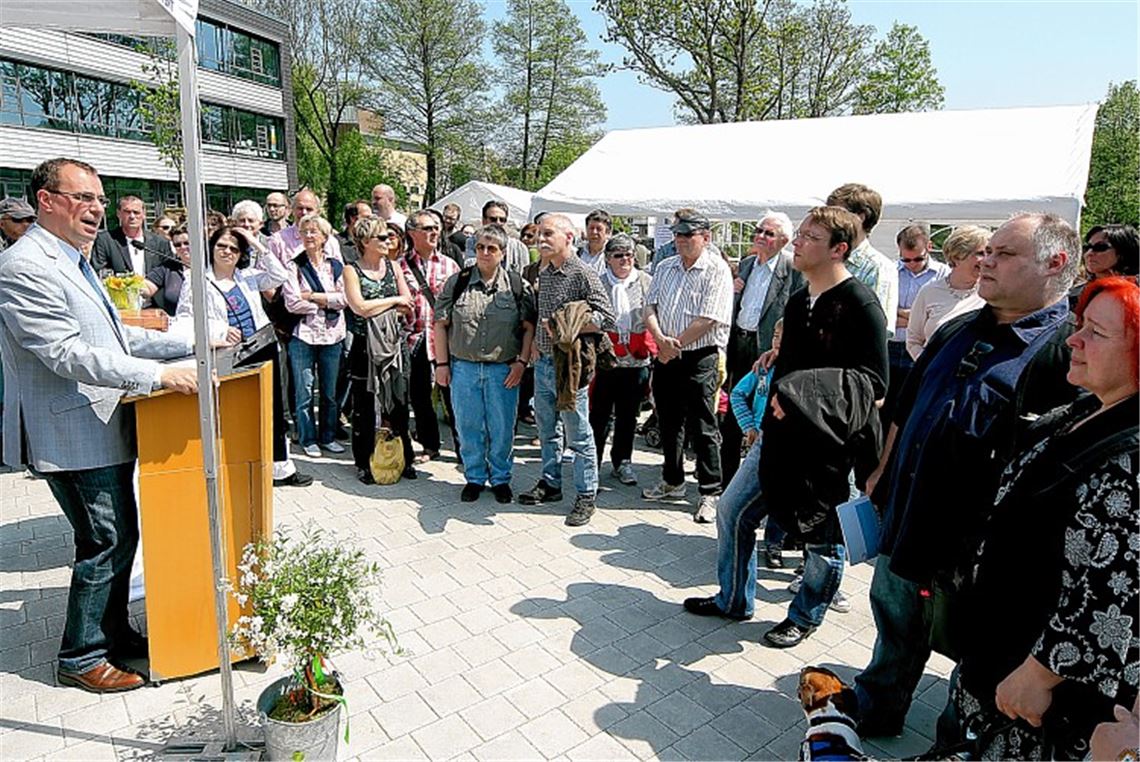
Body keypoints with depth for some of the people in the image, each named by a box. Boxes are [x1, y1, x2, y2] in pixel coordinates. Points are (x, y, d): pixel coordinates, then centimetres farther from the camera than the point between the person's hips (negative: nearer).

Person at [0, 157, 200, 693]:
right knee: (107, 542, -1)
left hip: (107, 429, 10)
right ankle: (80, 658, 17)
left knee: (119, 537, 17)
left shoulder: (76, 263, 16)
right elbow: (68, 354, -25)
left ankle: (115, 634, 33)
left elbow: (117, 336, 19)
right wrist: (158, 375, -31)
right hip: (73, 435, -10)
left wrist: (192, 343, 10)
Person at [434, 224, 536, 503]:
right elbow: (440, 325, 5)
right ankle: (474, 478, 27)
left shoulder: (517, 285, 1)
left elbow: (529, 327, 1)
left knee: (502, 428, 6)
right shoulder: (456, 282, 4)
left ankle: (500, 478, 25)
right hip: (463, 366, 1)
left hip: (503, 369, -1)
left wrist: (521, 362, -7)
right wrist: (442, 363, 1)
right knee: (468, 426, 9)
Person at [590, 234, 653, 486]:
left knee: (628, 415, 11)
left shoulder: (646, 282, 5)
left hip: (637, 361, 2)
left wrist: (649, 346, -3)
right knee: (599, 413, 5)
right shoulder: (597, 283, 1)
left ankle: (622, 462, 26)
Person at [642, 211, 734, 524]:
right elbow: (650, 307, 6)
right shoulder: (665, 268, 11)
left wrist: (675, 345, -11)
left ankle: (710, 494, 12)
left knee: (703, 429, 0)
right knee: (668, 423, 16)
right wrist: (660, 339, -13)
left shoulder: (717, 271, -9)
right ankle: (672, 480, 32)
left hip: (700, 359, -6)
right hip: (665, 357, 6)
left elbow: (707, 320, -17)